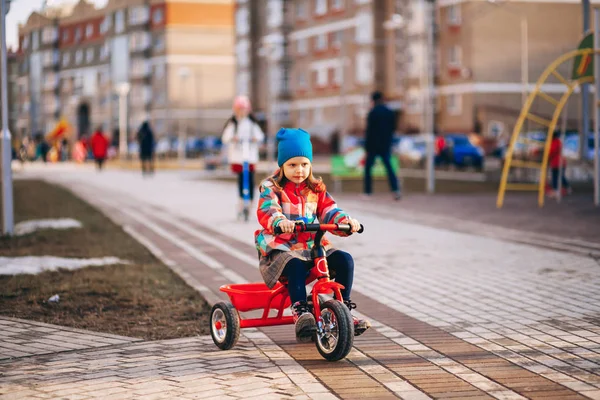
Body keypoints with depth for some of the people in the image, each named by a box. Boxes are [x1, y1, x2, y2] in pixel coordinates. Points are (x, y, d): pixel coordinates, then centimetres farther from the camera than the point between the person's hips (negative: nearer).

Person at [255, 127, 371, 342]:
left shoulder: (316, 189, 15)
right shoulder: (271, 188, -2)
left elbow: (329, 211, 6)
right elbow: (266, 210, -21)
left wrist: (346, 220, -18)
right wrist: (280, 221, -45)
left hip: (312, 245, 5)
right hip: (280, 247, -5)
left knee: (344, 260, -16)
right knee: (296, 266, -38)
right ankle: (300, 313, -37)